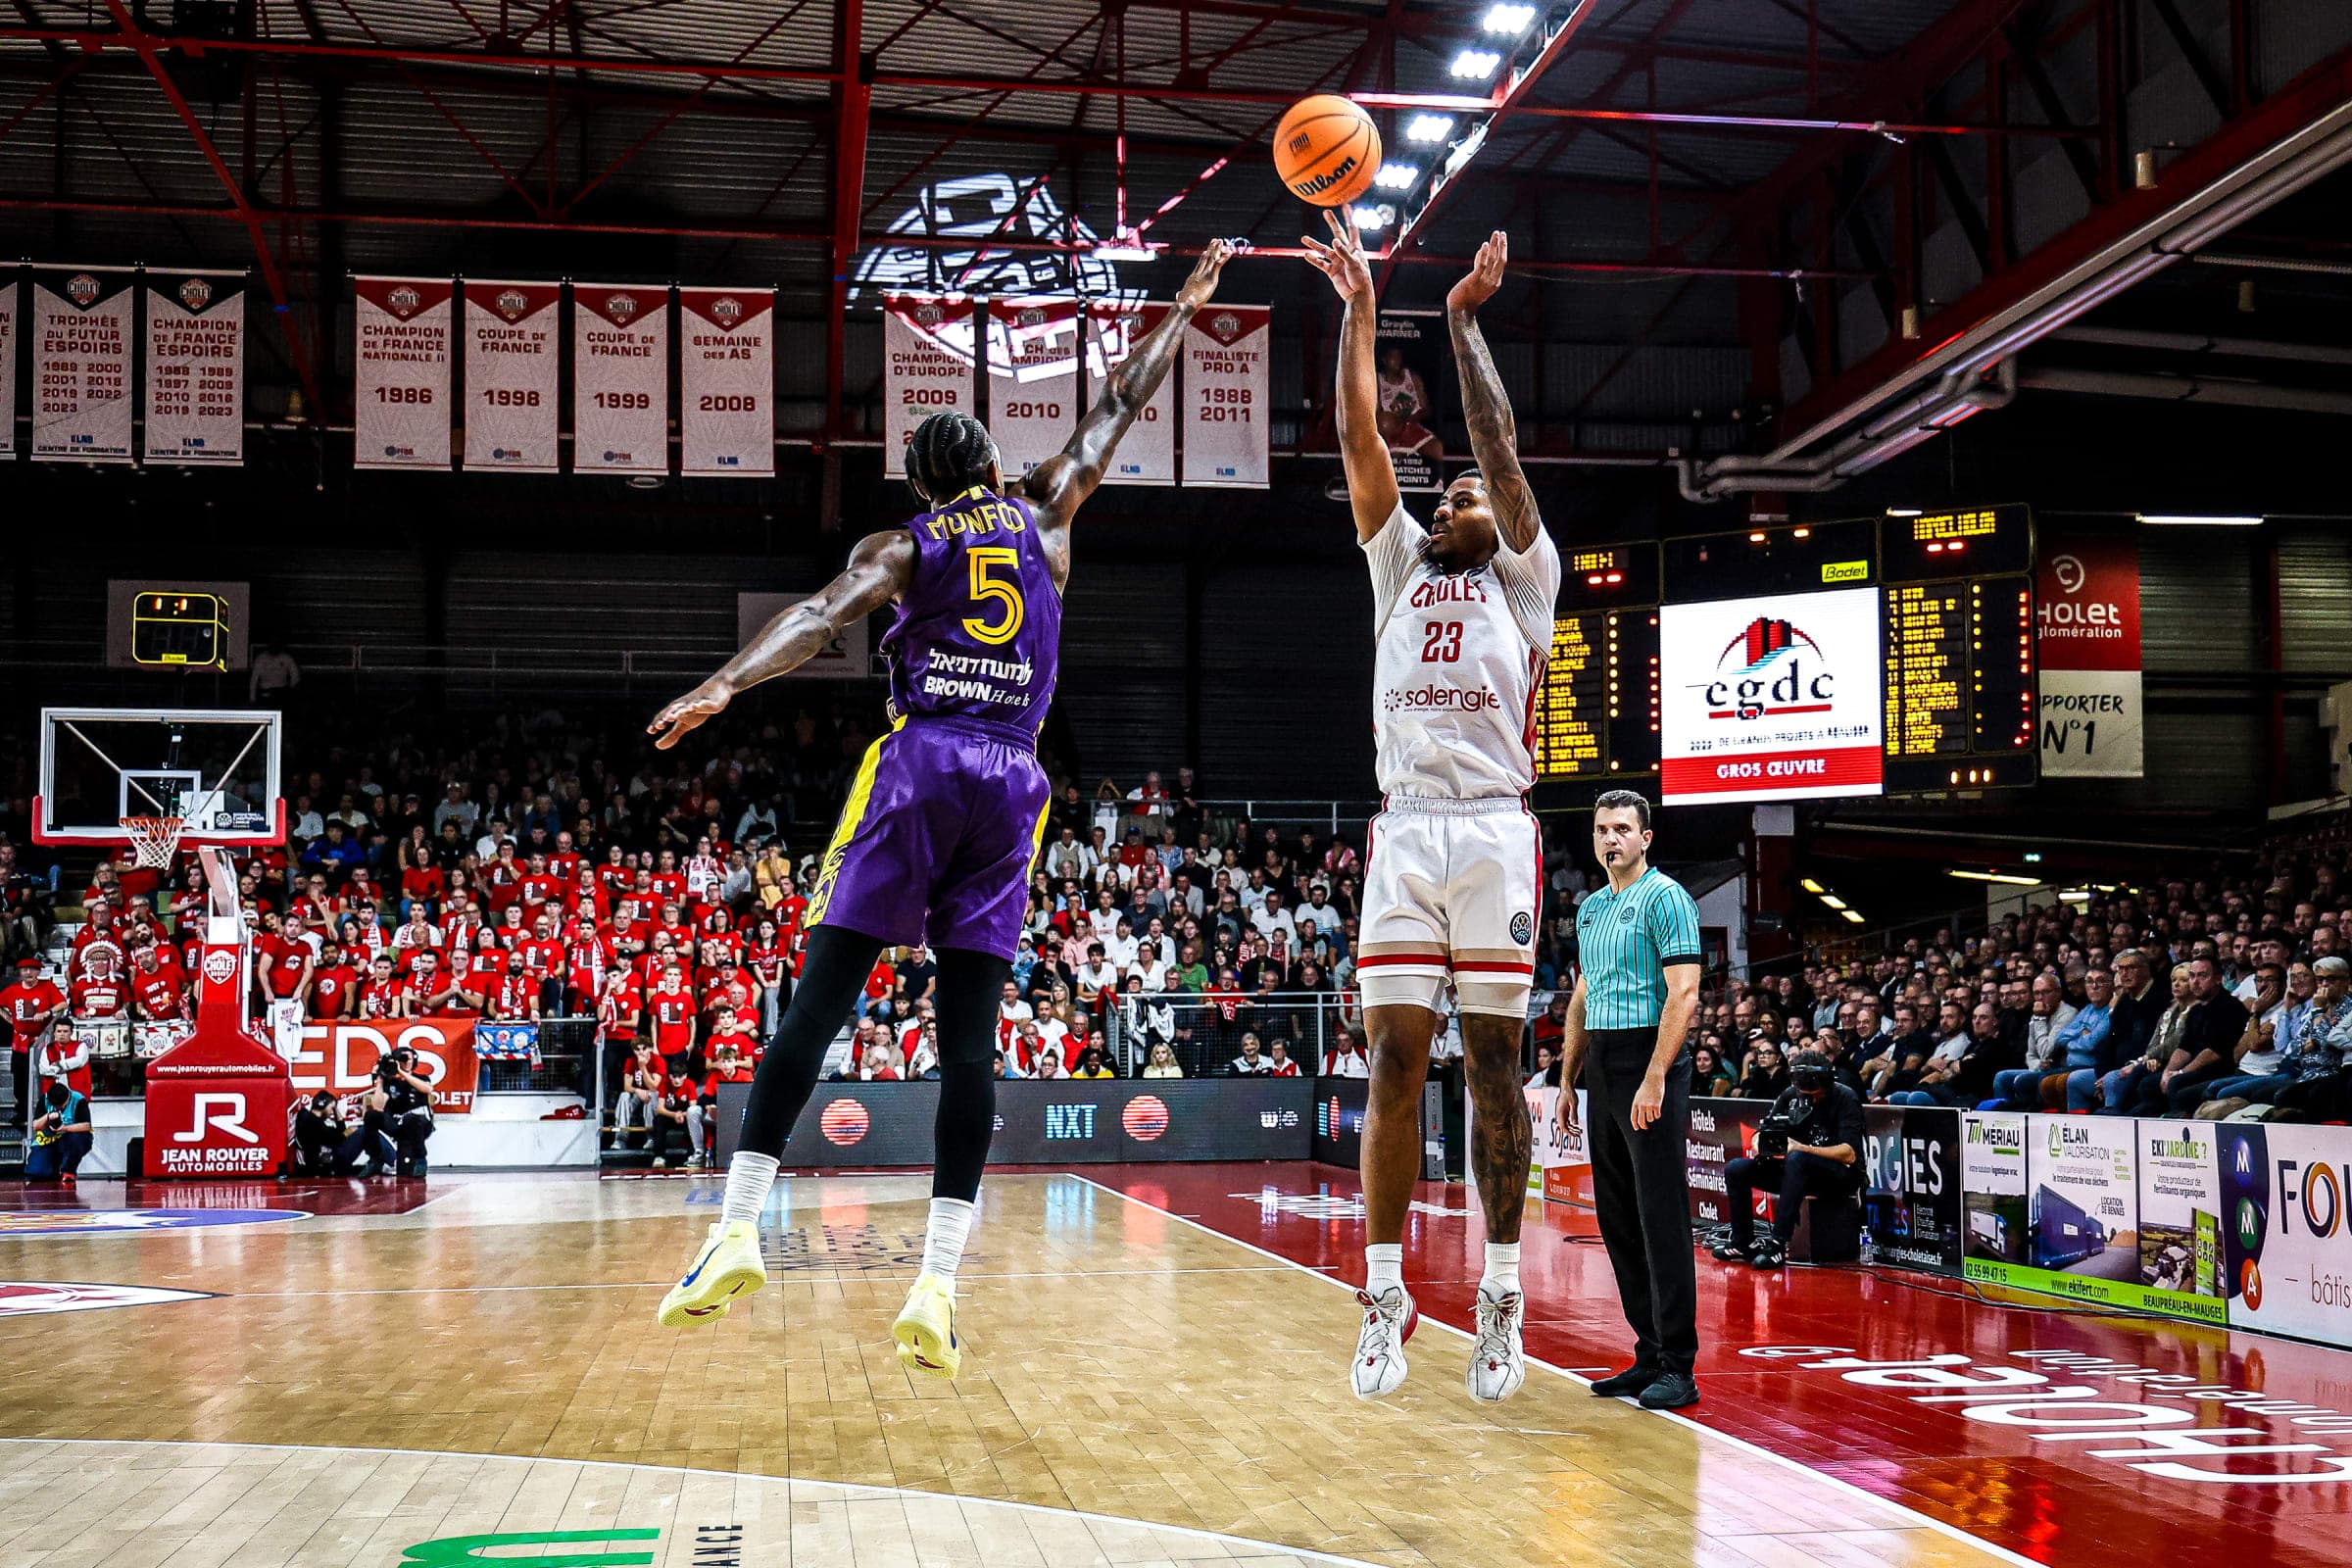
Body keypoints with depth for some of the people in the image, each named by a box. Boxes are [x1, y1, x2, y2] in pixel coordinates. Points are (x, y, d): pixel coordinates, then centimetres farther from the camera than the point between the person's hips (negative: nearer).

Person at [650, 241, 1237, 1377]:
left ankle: (737, 1232, -10)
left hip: (917, 768, -2)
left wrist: (721, 688, -23)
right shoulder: (1044, 517, 18)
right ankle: (936, 1288, -7)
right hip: (1011, 780, 2)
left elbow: (820, 615, -10)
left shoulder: (901, 546, 11)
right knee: (970, 1035, -2)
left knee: (821, 998, -2)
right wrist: (1186, 306, 42)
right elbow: (1119, 408, 31)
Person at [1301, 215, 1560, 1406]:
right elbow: (1360, 441, 13)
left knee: (1493, 1060, -1)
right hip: (1405, 829, 2)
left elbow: (1498, 446, 4)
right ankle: (1385, 1298, 0)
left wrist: (1464, 321, 5)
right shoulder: (1398, 566, 22)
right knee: (1395, 1061, -2)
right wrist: (1358, 309, 9)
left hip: (1493, 828, -2)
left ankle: (1501, 1294, 5)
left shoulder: (1525, 579, 15)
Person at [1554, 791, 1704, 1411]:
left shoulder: (1665, 897, -8)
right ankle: (1648, 1355, 16)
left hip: (1650, 1062, -8)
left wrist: (1655, 1080, -21)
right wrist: (1568, 1079, 19)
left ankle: (1678, 1367, -4)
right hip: (1601, 1066, 9)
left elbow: (1683, 995, -15)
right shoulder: (1590, 907, 17)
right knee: (1617, 1218, 9)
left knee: (1661, 1217, -8)